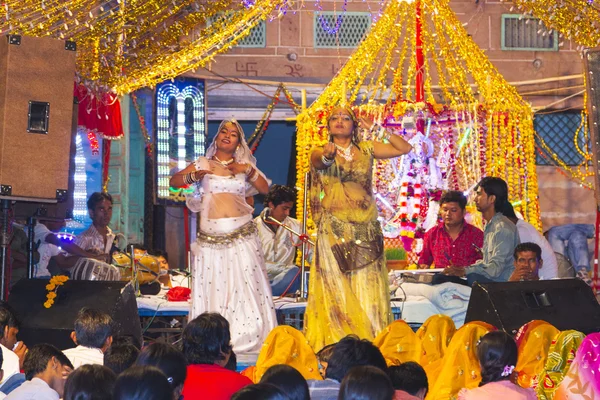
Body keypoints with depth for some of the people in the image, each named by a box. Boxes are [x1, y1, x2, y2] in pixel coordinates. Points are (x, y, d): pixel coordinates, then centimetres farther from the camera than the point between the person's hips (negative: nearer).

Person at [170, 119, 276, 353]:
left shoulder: (244, 165, 14)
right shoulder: (203, 164, 11)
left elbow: (265, 189, 7)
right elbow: (174, 182, 5)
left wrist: (249, 170, -6)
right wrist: (194, 176, -12)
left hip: (241, 235, 1)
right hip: (211, 236, -1)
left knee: (244, 285, -5)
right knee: (211, 286, -4)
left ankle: (247, 338, 1)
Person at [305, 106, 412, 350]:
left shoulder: (366, 149, 12)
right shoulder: (321, 152, 4)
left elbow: (404, 148, 10)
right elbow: (319, 160, -21)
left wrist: (377, 130, 4)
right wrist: (328, 153, -43)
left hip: (366, 227, 2)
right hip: (334, 228, -2)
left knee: (366, 287, 0)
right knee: (335, 287, -5)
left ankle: (369, 344, 2)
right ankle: (334, 345, -3)